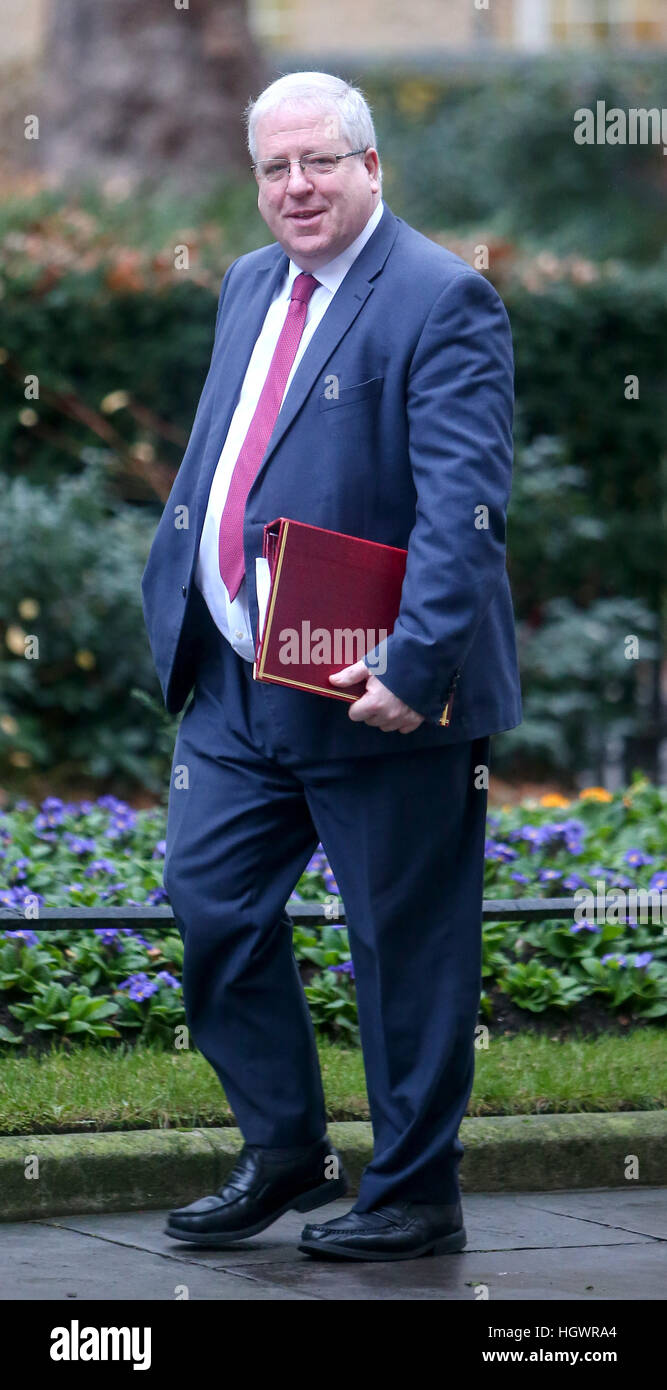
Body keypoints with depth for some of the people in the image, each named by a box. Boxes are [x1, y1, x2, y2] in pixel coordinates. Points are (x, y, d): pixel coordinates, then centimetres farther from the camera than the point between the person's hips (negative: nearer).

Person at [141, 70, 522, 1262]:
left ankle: (415, 1198, 15)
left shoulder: (441, 301, -13)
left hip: (372, 701, -8)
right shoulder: (250, 287, 13)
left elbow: (463, 505, -20)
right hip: (236, 680, 8)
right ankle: (283, 1151, 26)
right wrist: (176, 606, 16)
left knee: (405, 946, 3)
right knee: (209, 904, 10)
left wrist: (416, 666, -27)